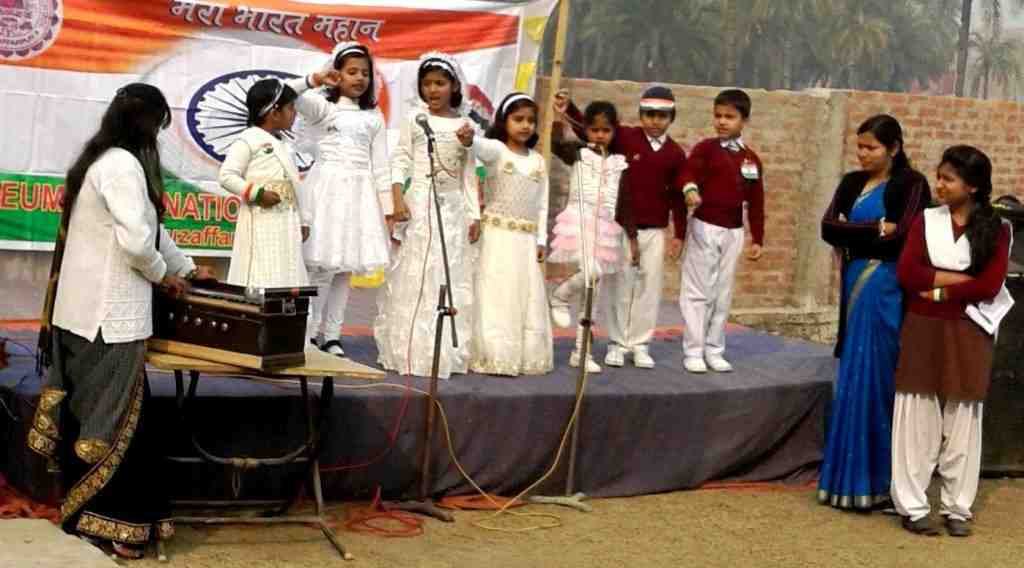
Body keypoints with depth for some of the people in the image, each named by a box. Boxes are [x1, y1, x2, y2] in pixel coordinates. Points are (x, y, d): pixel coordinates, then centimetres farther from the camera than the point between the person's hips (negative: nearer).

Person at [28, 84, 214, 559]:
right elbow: (136, 240, -22)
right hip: (109, 313, -10)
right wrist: (163, 275, -3)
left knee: (88, 412, 13)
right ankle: (106, 522, 2)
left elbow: (148, 226, 26)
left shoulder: (102, 160, 18)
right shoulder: (123, 165, -15)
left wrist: (186, 268, 31)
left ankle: (84, 510, 19)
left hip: (84, 308, 10)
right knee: (111, 420, -4)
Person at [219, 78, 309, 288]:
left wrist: (303, 220, 17)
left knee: (287, 279, 6)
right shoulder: (248, 139, -6)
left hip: (286, 223, 9)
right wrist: (256, 193, -20)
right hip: (261, 222, -9)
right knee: (260, 279, -12)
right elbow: (227, 176, -12)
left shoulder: (280, 145, 20)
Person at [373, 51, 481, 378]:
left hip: (453, 207, 3)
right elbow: (400, 160, -2)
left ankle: (448, 353, 9)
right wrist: (398, 199, -14)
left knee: (452, 280, 4)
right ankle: (408, 352, -2)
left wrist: (475, 215, 8)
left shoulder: (463, 125, 10)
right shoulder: (415, 119, 2)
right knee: (414, 278, -4)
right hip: (420, 203, -3)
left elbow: (468, 174, 12)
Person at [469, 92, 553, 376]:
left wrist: (541, 240, 7)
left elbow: (542, 204, 13)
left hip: (526, 239, 5)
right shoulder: (496, 150, -3)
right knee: (497, 294, -6)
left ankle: (527, 356, 13)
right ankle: (496, 357, -3)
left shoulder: (538, 160, 12)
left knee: (528, 297, 6)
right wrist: (468, 139, -51)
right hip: (497, 235, -5)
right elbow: (481, 147, -28)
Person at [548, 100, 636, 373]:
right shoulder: (578, 152, 2)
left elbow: (624, 203, 14)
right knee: (591, 272, -28)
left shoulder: (619, 162, 11)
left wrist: (632, 237, 13)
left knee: (593, 289, 7)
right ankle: (559, 297, 4)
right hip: (579, 220, -4)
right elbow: (555, 144, -18)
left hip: (606, 227, 4)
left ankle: (582, 351, 13)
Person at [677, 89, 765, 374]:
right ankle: (693, 351, 5)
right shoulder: (705, 148, -5)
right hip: (705, 227, -4)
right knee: (697, 292, -1)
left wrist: (758, 239, 9)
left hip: (733, 232, 4)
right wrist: (690, 189, -46)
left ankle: (714, 350, 19)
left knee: (722, 294, 10)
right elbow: (688, 172, -23)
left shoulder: (751, 159, 7)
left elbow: (756, 201, 10)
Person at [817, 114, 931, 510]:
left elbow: (902, 237, -17)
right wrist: (876, 229, -11)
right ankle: (850, 477, 15)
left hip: (887, 291, -7)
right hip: (856, 286, 7)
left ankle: (872, 482, 2)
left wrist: (852, 235, -6)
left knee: (872, 381, -6)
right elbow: (828, 228, 0)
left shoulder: (911, 184, -7)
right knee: (852, 381, 9)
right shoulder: (852, 183, 12)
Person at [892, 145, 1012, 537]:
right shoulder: (926, 221, 4)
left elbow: (989, 286, -9)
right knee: (917, 420, 1)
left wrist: (940, 291, -10)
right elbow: (906, 274, -7)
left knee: (962, 422, 4)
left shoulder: (996, 229, 0)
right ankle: (912, 506, 6)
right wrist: (961, 278, -12)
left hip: (968, 335, -1)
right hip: (923, 331, 1)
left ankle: (957, 508, 12)